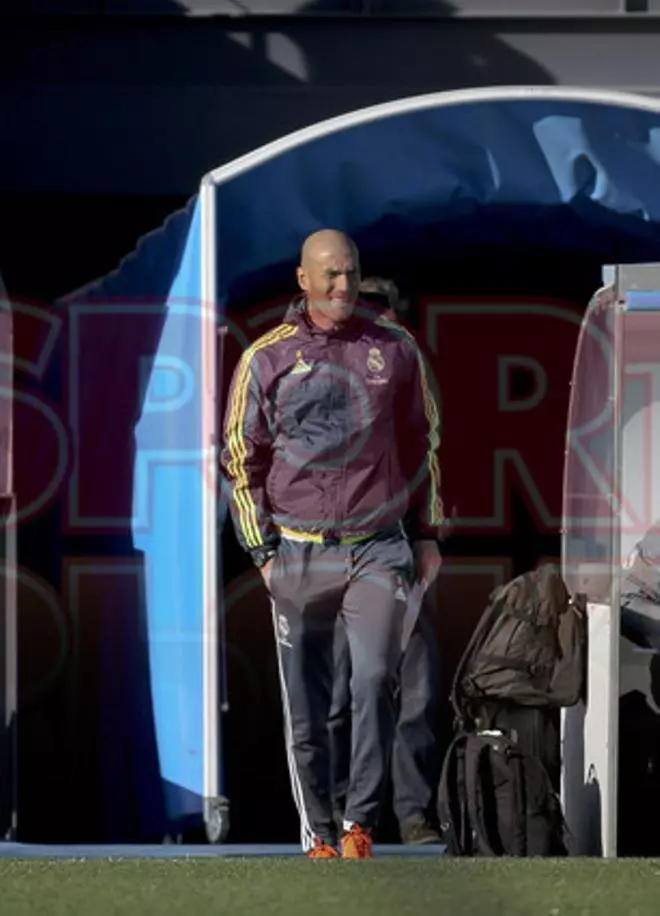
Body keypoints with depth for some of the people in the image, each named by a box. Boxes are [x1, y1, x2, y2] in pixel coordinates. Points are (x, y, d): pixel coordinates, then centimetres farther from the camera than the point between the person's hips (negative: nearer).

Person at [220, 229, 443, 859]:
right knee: (306, 709, 3)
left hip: (379, 550, 0)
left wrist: (426, 534, 13)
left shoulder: (395, 352, 6)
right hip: (299, 555, 0)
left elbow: (421, 444, 16)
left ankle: (360, 822, -9)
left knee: (376, 678, -17)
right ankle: (318, 836, 13)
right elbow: (241, 460, 6)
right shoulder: (266, 359, 2)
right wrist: (263, 550, -1)